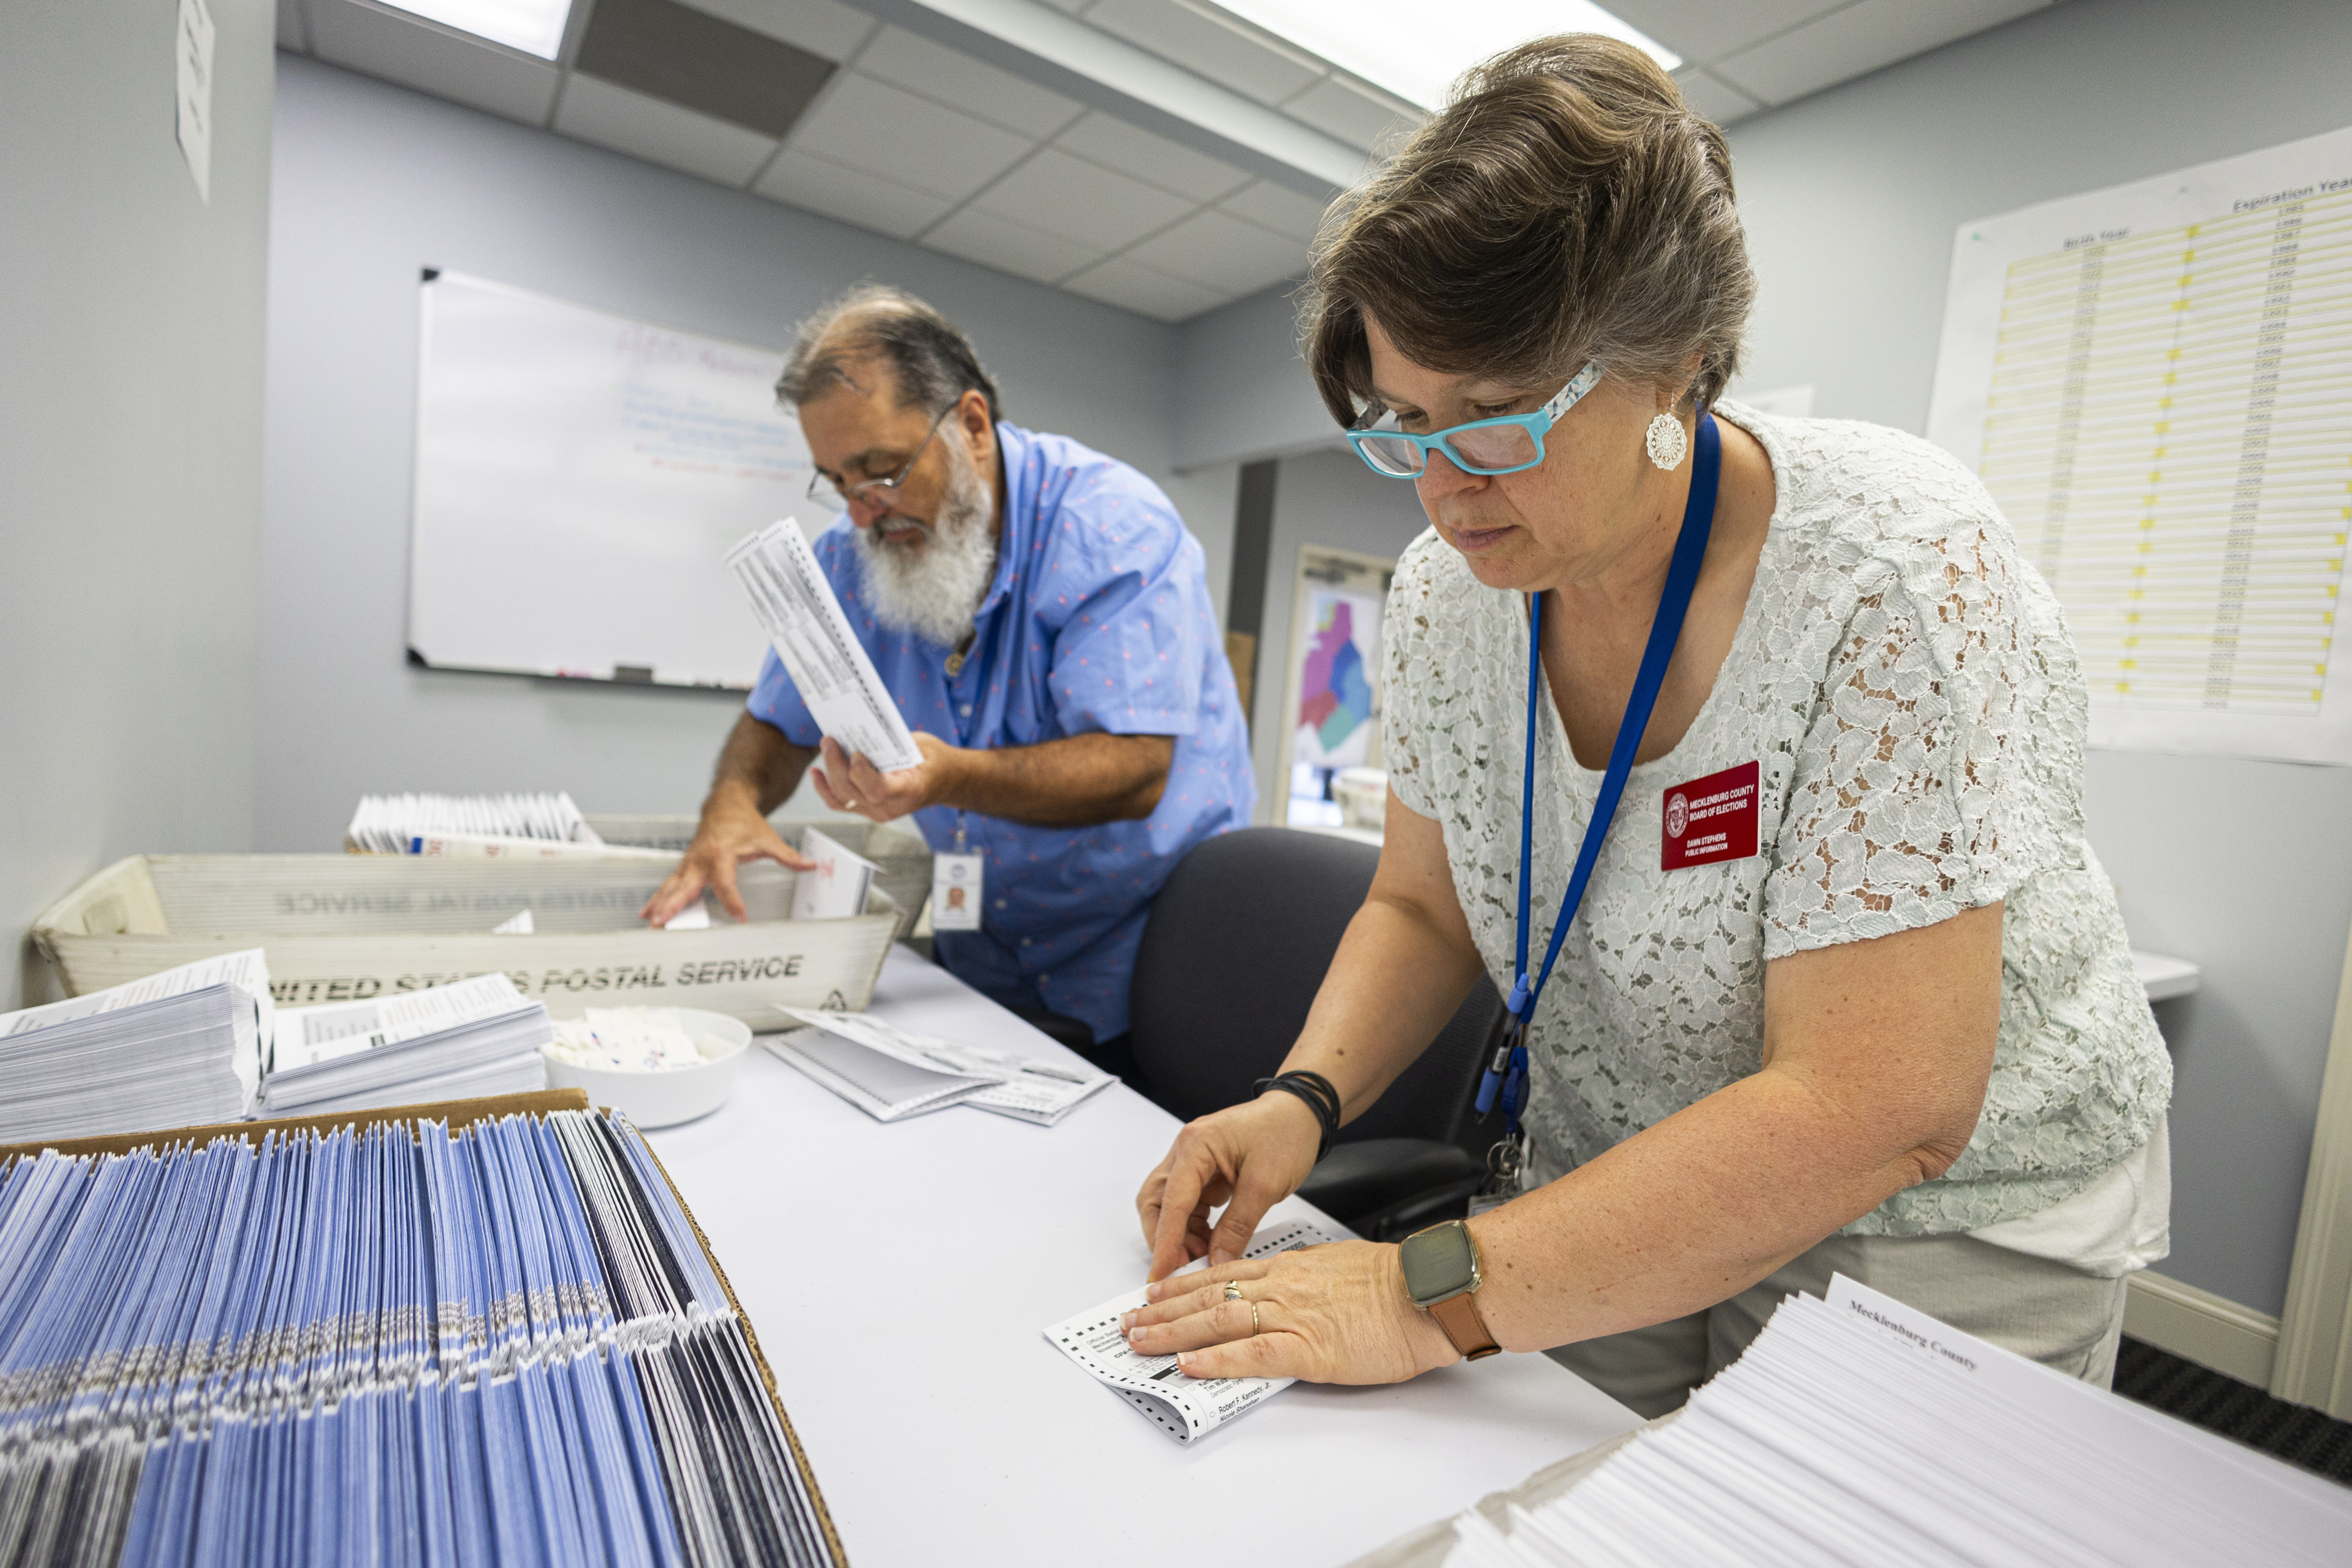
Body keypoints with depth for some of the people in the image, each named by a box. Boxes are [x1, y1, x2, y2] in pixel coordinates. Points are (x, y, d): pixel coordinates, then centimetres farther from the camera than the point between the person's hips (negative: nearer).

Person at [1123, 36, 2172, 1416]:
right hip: (1615, 1198, 5)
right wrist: (1303, 1101, -18)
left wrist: (1437, 1297, -32)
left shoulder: (1888, 575, -28)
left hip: (1938, 1234, -4)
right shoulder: (1448, 591, -11)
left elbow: (1873, 1112, -31)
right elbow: (1426, 907, -1)